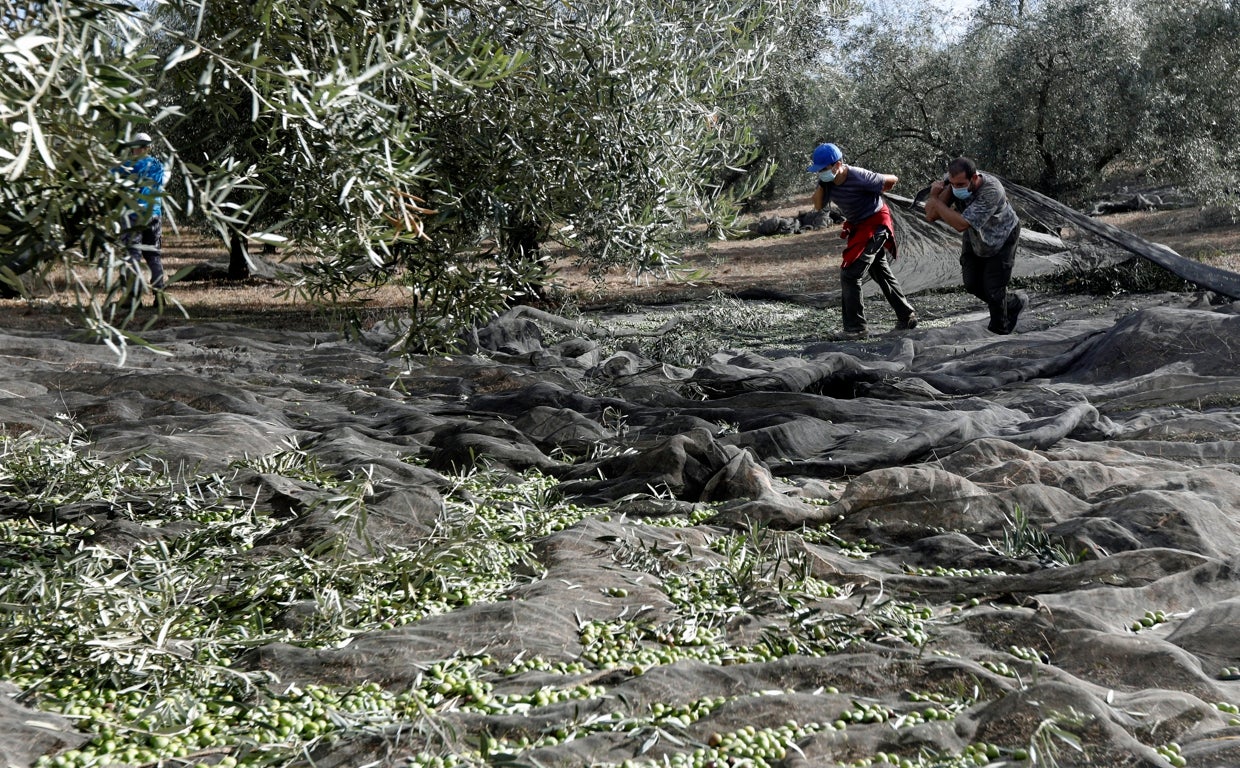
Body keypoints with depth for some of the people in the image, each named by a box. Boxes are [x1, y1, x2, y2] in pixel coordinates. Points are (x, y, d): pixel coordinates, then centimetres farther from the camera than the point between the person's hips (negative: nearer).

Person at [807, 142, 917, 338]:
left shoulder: (859, 177, -28)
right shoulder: (827, 180, -7)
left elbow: (892, 180, -15)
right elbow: (818, 206, -5)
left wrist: (878, 193, 5)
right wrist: (821, 184, -19)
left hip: (875, 224, -9)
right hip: (858, 226, 9)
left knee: (849, 274, -14)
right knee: (881, 272, 18)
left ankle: (855, 327, -8)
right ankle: (907, 317, 30)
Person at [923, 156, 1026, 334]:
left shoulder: (991, 191, -42)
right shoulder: (953, 183, -25)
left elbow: (961, 224, -43)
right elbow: (931, 216, -29)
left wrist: (935, 200, -39)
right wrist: (947, 190, -42)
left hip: (1001, 237, -6)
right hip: (974, 238, 6)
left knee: (993, 288, -7)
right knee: (972, 283, 4)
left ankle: (999, 330, 20)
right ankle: (1013, 303, 30)